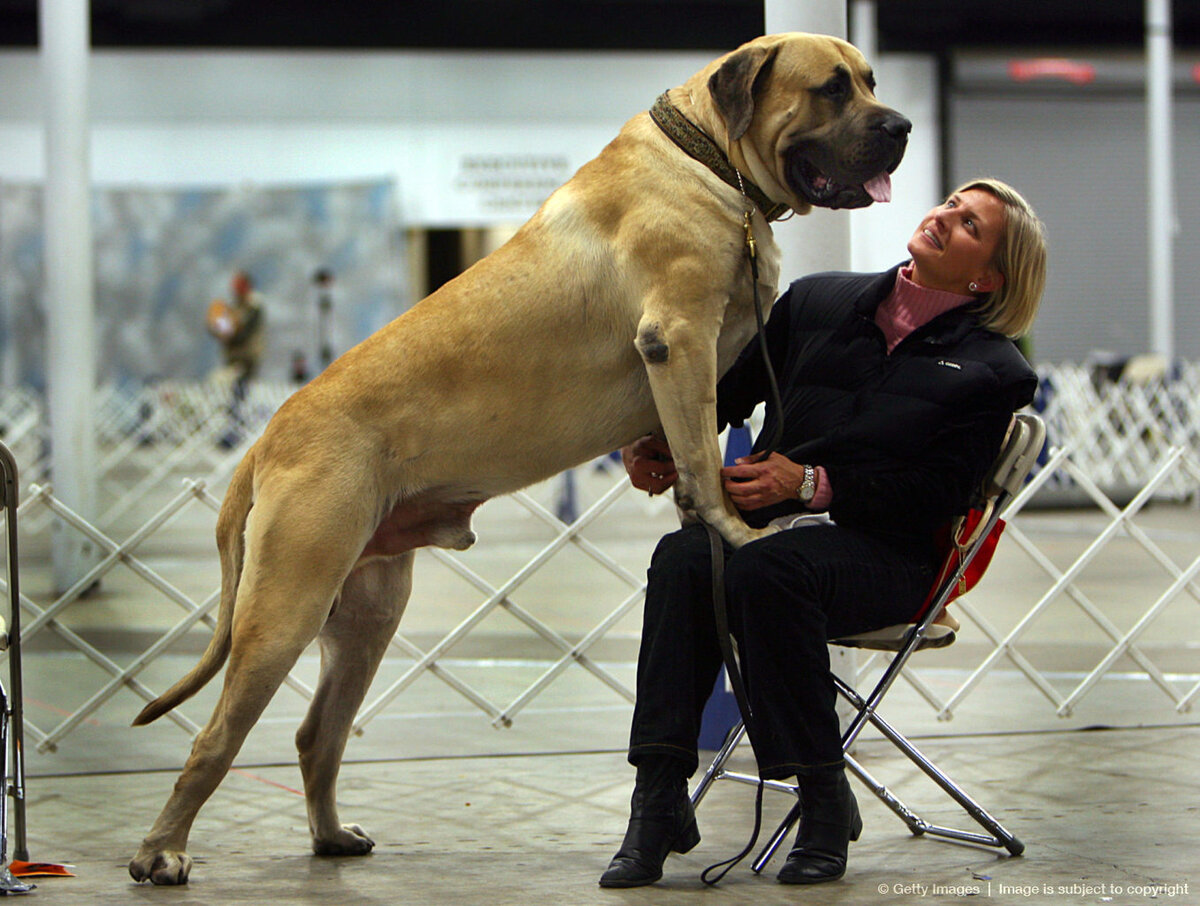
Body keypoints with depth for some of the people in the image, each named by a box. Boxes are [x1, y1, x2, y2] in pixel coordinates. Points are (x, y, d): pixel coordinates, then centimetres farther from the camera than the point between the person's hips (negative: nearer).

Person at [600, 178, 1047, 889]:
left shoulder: (993, 371, 6)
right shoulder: (820, 303, 18)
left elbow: (936, 494, -5)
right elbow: (729, 386, 16)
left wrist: (812, 483, -16)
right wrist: (659, 443, -4)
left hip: (888, 551, -3)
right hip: (773, 521, 3)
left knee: (769, 570, -36)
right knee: (684, 558, -31)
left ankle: (826, 803, -25)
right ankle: (660, 798, -33)